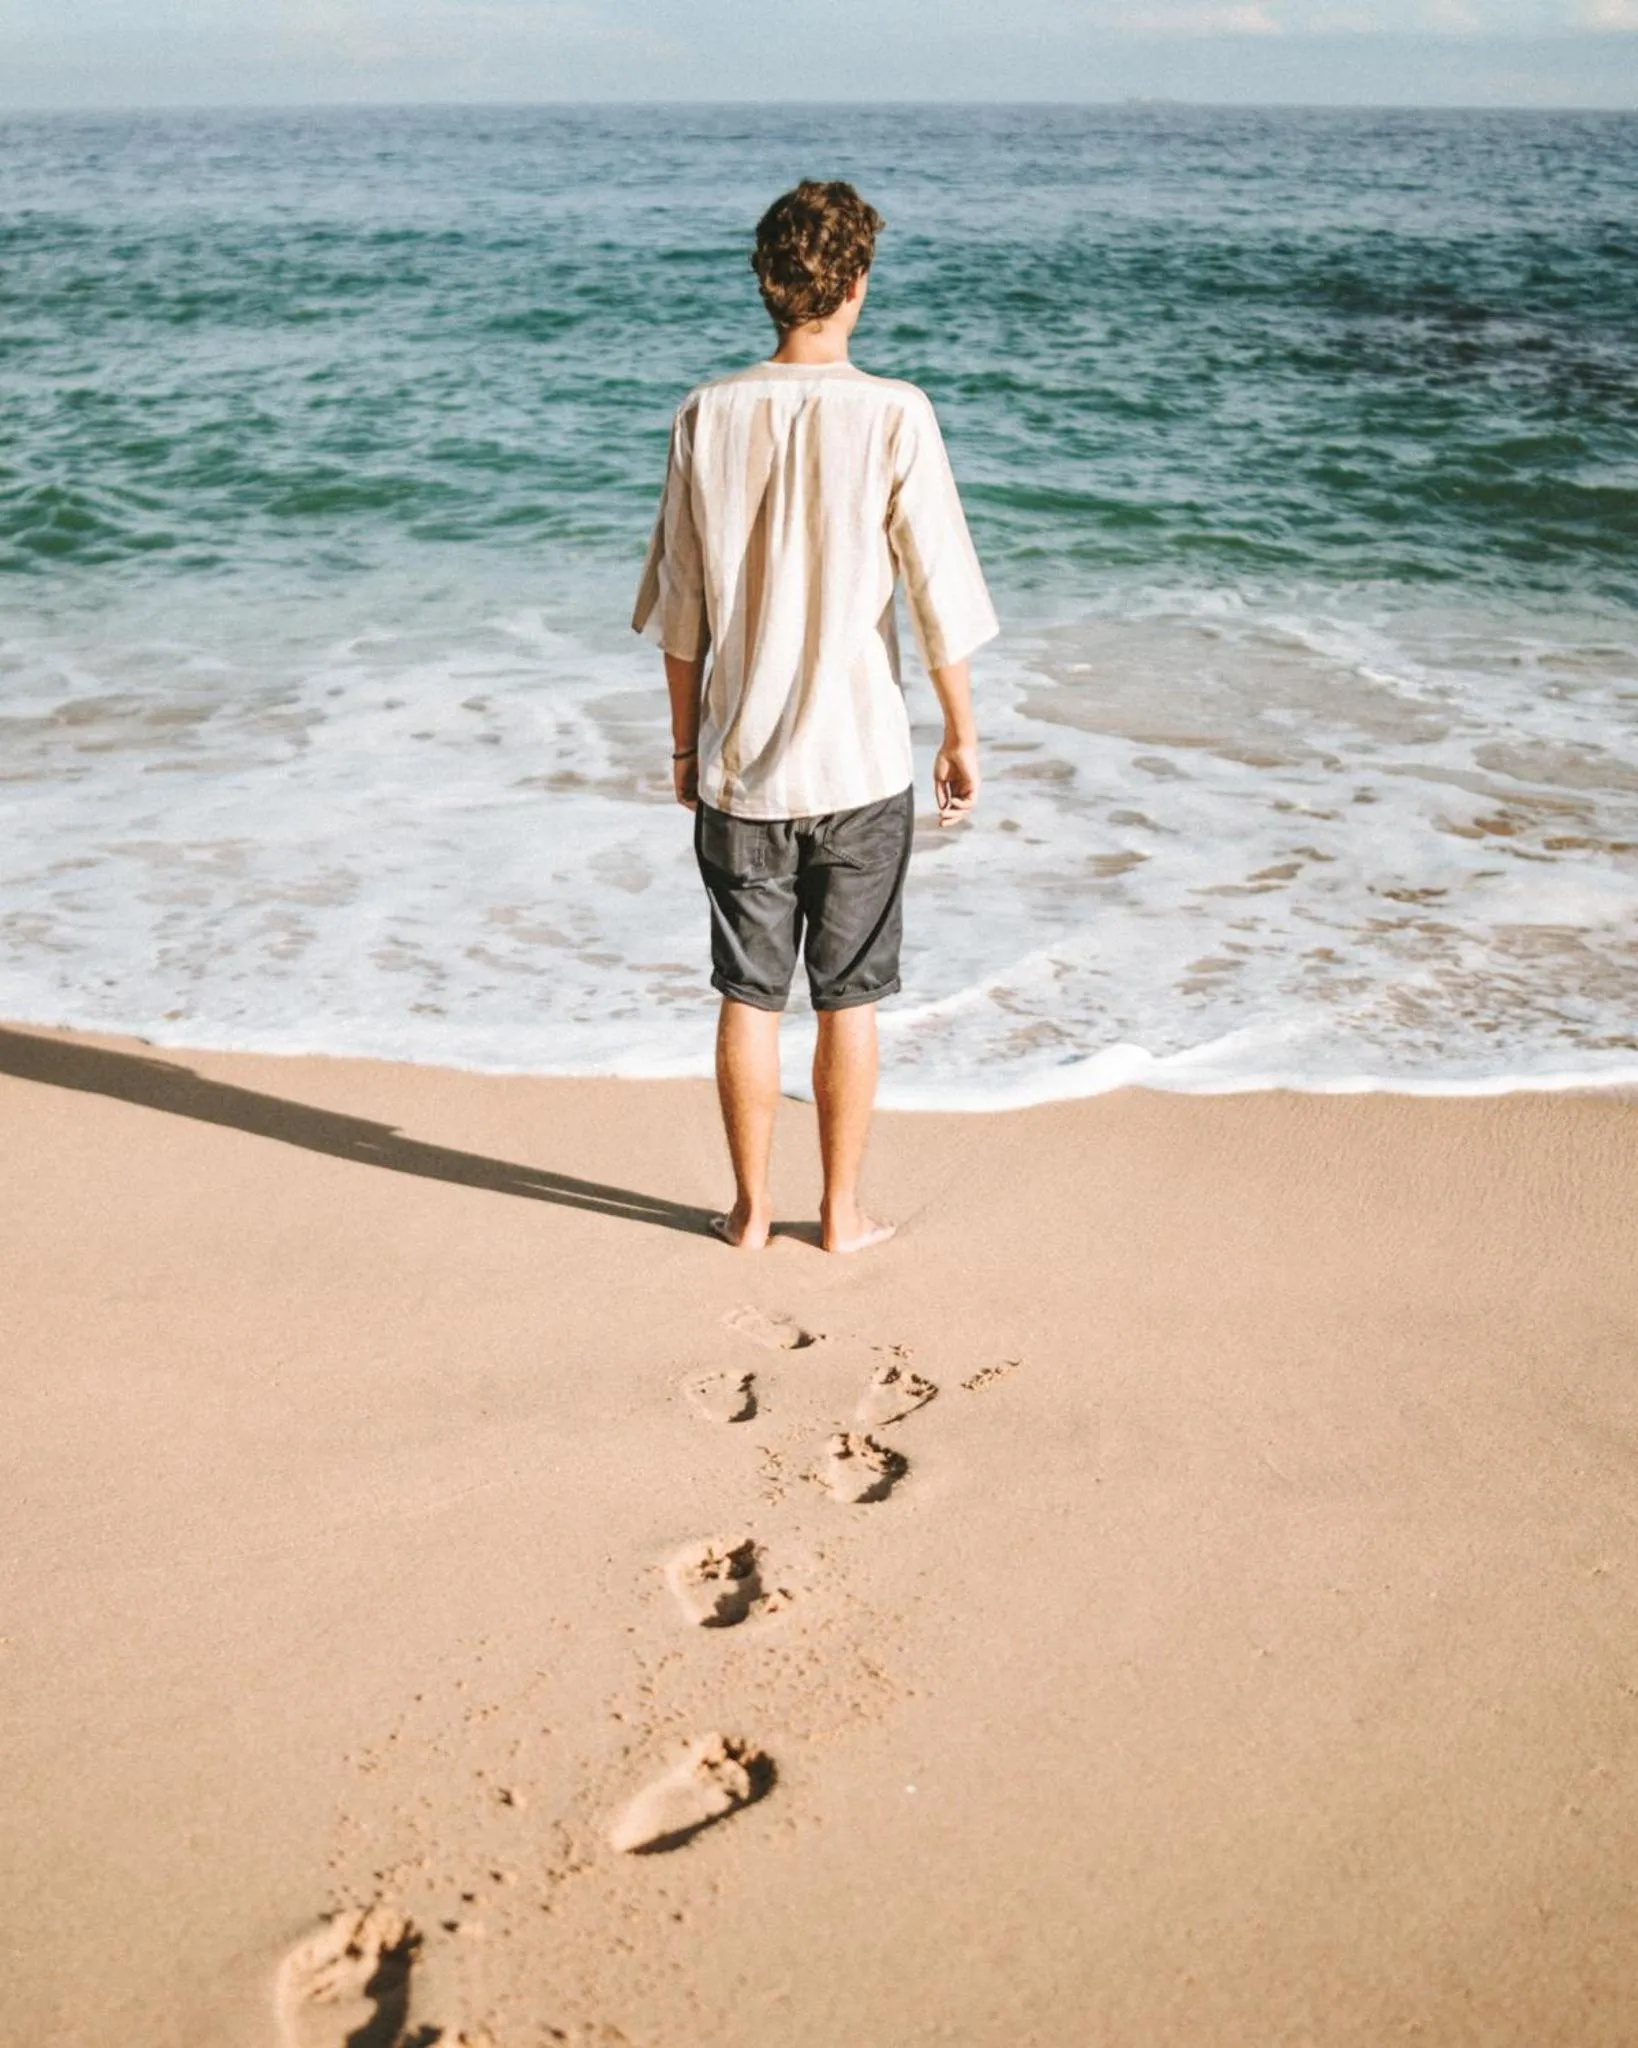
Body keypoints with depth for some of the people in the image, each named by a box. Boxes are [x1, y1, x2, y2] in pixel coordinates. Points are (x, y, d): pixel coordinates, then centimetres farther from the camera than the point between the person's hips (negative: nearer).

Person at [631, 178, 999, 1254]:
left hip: (739, 763, 2)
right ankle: (843, 1211, 21)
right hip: (860, 762, -2)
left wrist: (686, 741, 14)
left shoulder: (708, 415, -3)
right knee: (849, 1000, 10)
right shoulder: (893, 415, -10)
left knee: (749, 995, 12)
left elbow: (678, 608, 2)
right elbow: (942, 600, -8)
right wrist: (963, 737, 4)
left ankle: (752, 1207, 23)